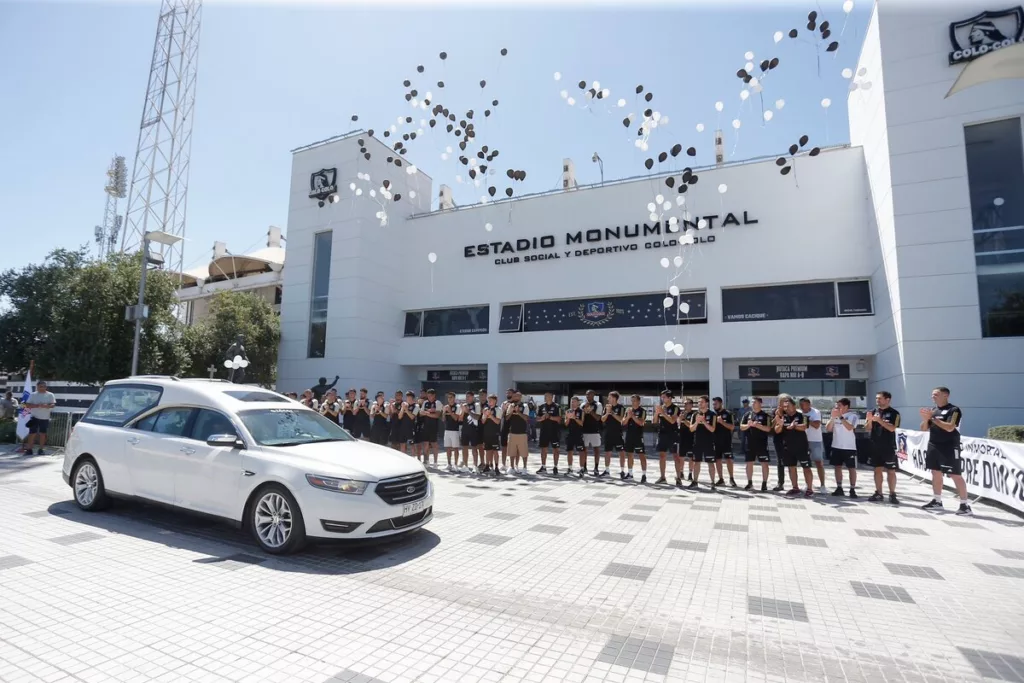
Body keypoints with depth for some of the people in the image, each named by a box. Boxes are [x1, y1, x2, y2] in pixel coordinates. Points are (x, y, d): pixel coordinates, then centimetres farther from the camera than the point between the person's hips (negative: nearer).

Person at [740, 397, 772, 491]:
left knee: (764, 463, 1)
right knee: (749, 463, 8)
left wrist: (757, 425, -20)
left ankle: (764, 484, 11)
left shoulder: (765, 415, -1)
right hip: (750, 443, 3)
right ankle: (750, 483, 17)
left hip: (762, 443, -3)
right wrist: (748, 425, -13)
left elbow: (768, 429, -11)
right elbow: (741, 427, 6)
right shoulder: (747, 414, 8)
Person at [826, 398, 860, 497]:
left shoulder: (853, 415, -7)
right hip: (836, 446, 5)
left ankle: (852, 490, 6)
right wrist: (833, 417, -11)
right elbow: (828, 429, 0)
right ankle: (839, 488, 16)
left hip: (849, 447, -5)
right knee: (838, 467, 9)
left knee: (852, 468, 1)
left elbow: (850, 427, -23)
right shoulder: (835, 415, 6)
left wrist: (841, 416, -23)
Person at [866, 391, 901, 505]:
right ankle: (878, 494, 14)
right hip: (876, 446, 5)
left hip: (888, 447, -5)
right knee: (877, 469, 8)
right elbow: (868, 429, 7)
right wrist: (870, 420, -11)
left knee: (891, 470, 0)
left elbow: (892, 428, -17)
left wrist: (879, 420, -22)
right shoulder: (874, 412, 9)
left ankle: (892, 495, 6)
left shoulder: (894, 413, -4)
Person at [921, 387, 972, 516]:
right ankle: (937, 501, 20)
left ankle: (965, 505, 2)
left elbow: (949, 427, -22)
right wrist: (925, 418, -8)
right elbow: (924, 429, 11)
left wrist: (933, 418, -19)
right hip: (934, 446, 7)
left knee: (956, 475, -5)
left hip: (949, 448, -7)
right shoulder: (932, 410, 11)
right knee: (936, 473, 12)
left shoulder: (954, 410, -9)